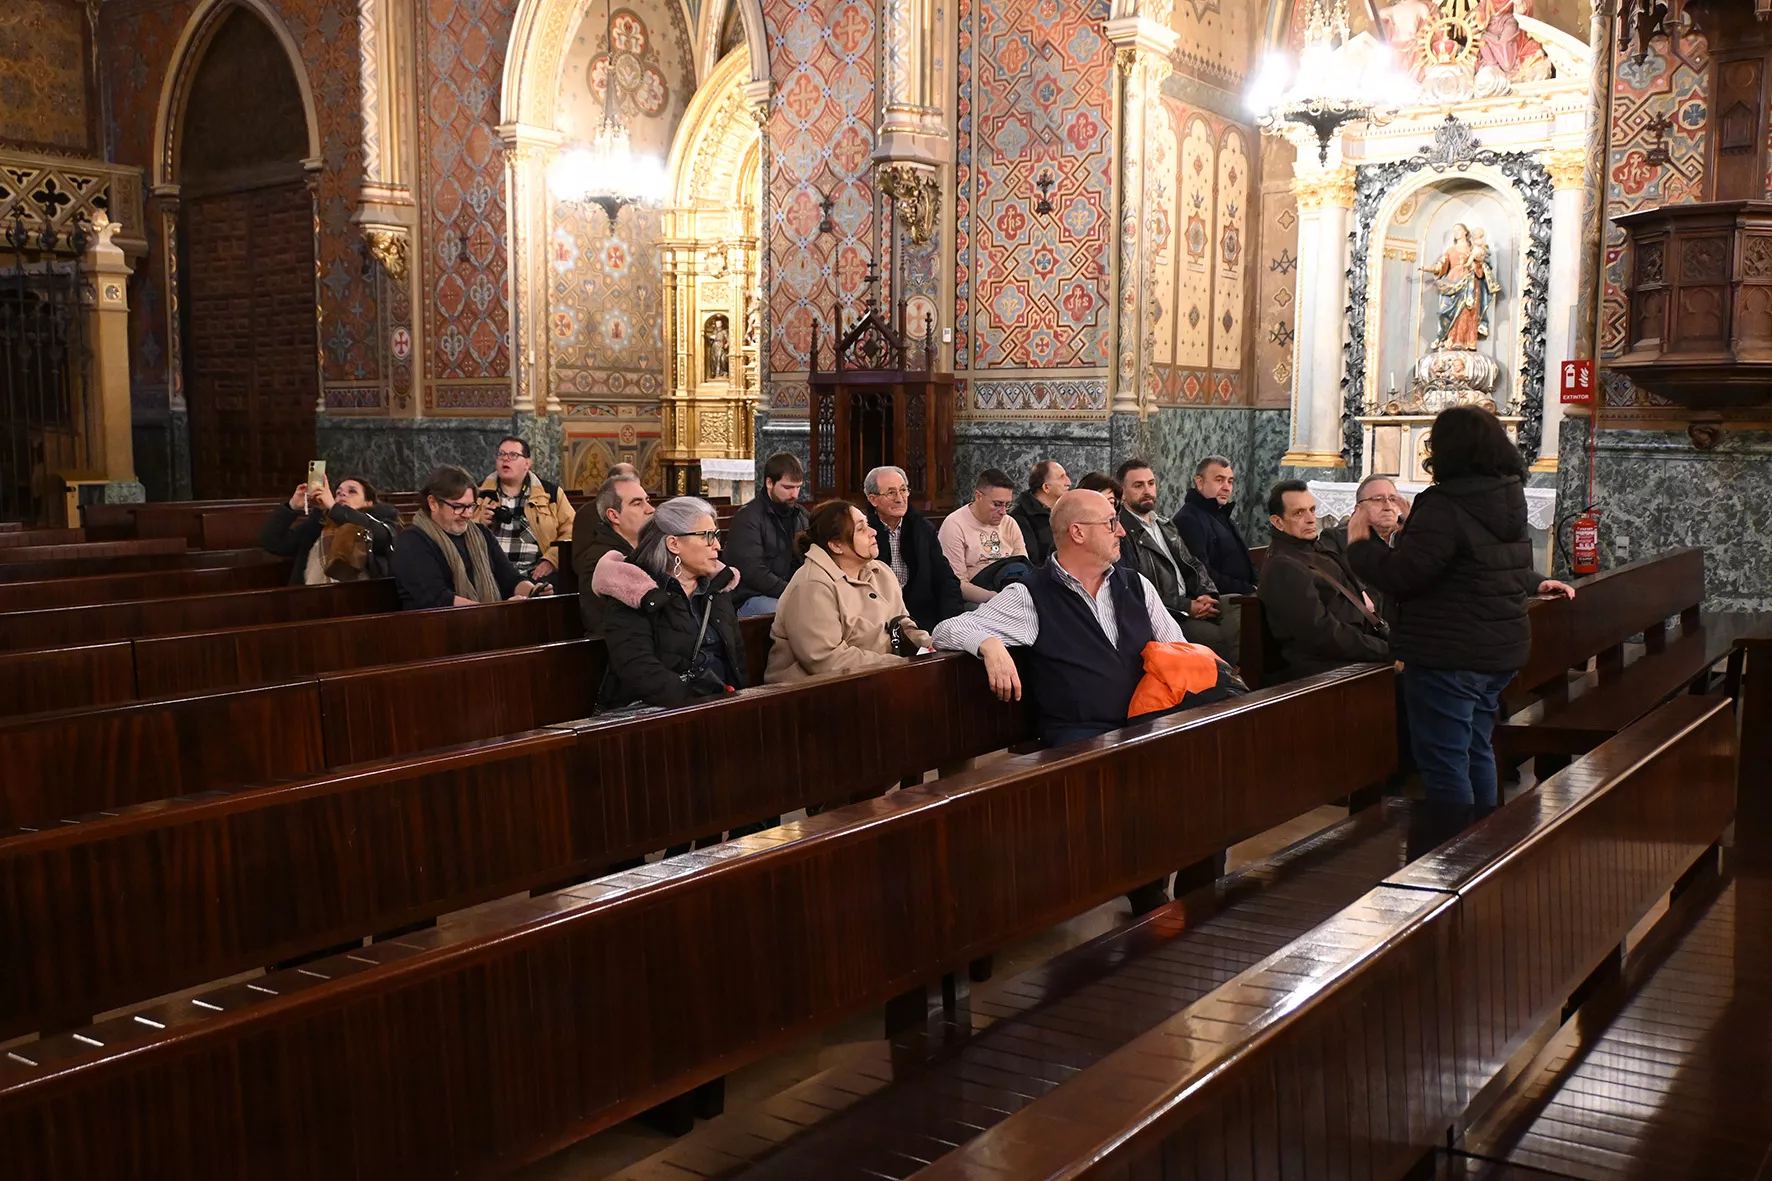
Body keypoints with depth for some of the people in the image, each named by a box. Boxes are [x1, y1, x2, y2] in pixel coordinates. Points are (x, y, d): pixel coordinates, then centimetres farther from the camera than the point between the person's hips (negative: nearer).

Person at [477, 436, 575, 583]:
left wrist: (551, 560, -8)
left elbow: (570, 532, 6)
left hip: (536, 574, 1)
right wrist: (479, 523, -5)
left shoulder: (550, 493, 12)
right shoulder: (479, 492, 15)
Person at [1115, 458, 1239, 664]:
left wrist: (1207, 594, -3)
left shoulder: (1166, 527, 22)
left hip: (1191, 603, 8)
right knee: (1216, 638, -28)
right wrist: (1186, 607, -15)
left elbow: (1192, 564, 19)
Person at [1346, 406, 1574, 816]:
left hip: (1448, 656, -10)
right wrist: (1536, 583, 44)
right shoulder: (1509, 502, 9)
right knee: (1477, 751, 21)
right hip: (1501, 649, 10)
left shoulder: (1445, 508, -21)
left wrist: (1359, 541, -9)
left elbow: (1401, 574, -24)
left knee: (1443, 765, -2)